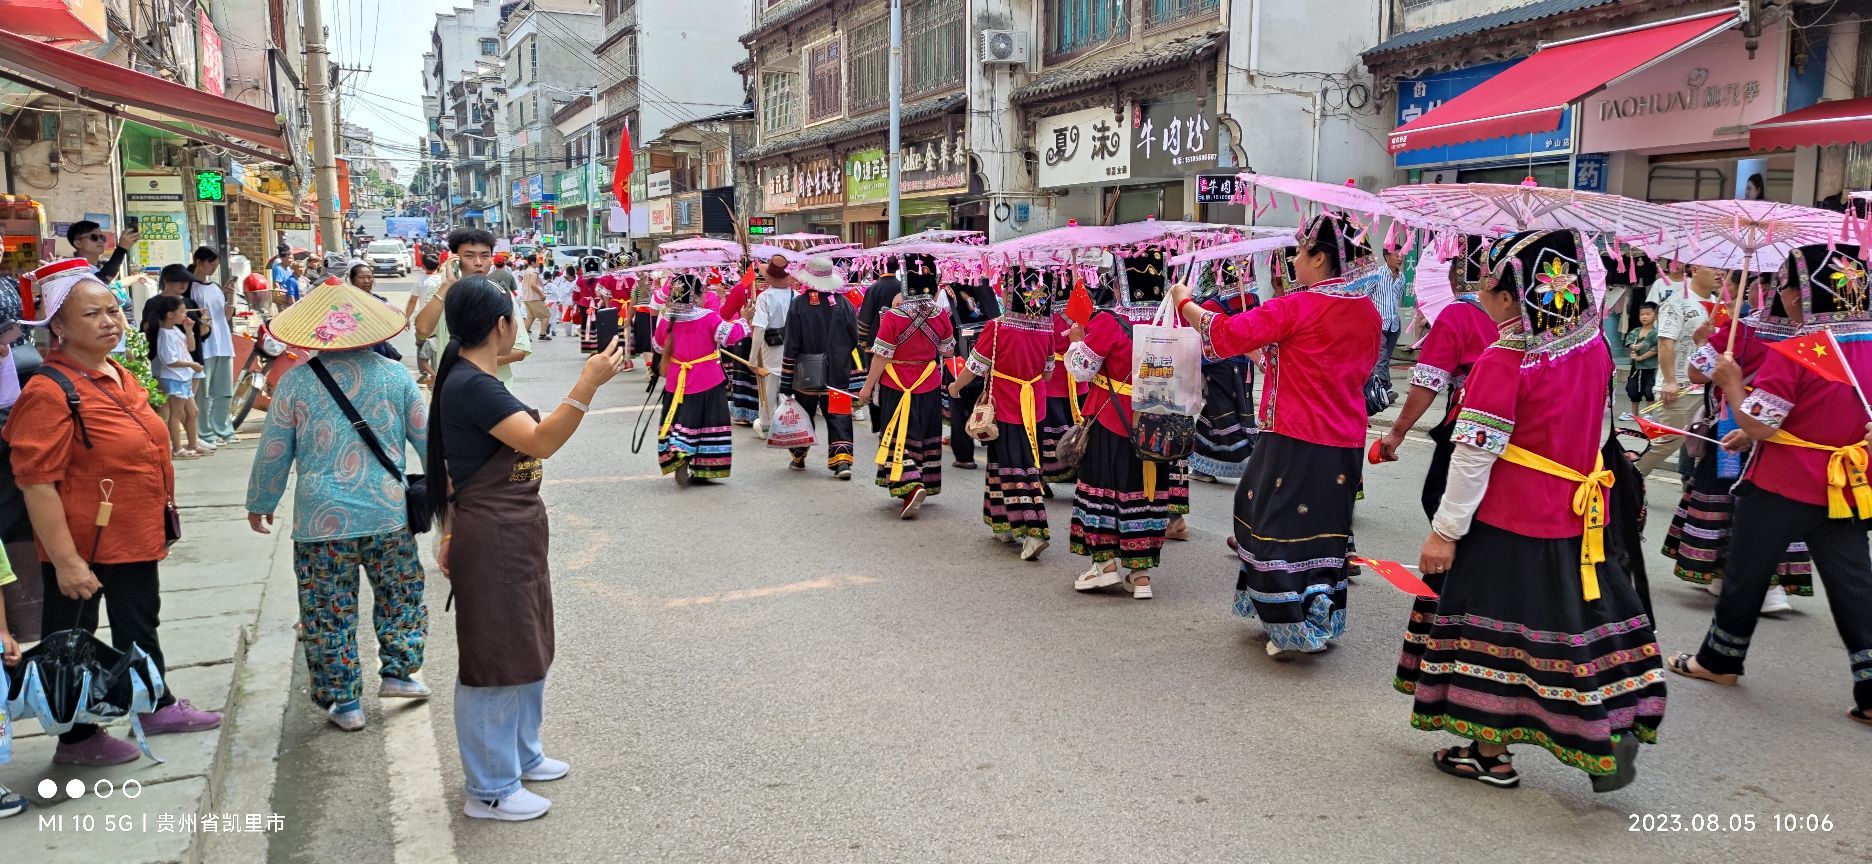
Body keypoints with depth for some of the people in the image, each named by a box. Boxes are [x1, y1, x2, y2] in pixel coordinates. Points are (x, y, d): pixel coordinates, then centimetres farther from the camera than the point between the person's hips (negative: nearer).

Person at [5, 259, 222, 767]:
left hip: (135, 539, 9)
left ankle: (156, 706, 40)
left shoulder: (120, 376, 6)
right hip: (81, 549, -8)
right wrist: (65, 560, -22)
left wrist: (159, 525, 22)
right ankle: (76, 739, 23)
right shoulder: (49, 392, -21)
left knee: (140, 628, 23)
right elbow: (37, 483, -22)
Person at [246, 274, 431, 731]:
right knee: (400, 593, 21)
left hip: (322, 519, -1)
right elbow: (426, 437, 6)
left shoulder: (295, 381, -4)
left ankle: (343, 703, 17)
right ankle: (397, 671, 23)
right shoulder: (394, 374, -2)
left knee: (329, 611, 10)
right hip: (388, 512, 1)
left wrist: (259, 503, 19)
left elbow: (272, 452, 4)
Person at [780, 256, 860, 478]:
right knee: (839, 416, 2)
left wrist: (786, 384, -2)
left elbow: (792, 345, -7)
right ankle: (842, 459, -12)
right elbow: (854, 341, 4)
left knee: (803, 415, 16)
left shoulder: (799, 304, -8)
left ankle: (799, 457, 29)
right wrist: (853, 372, 19)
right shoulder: (844, 304, -1)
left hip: (807, 375, -1)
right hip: (838, 373, 1)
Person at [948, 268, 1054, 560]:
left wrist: (955, 387, 11)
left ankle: (1032, 532, -5)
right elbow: (1048, 371, 11)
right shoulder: (1045, 328, -1)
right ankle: (1009, 526, 20)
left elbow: (975, 367, -7)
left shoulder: (997, 328, -16)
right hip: (1033, 408, 5)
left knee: (1011, 468, 0)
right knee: (1029, 464, 12)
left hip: (1005, 408, -5)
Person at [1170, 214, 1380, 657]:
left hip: (1295, 439, -7)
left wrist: (1184, 302, 3)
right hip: (1346, 442, 7)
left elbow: (1224, 334, -14)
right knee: (1326, 528, 16)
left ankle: (1293, 628, 6)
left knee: (1278, 525, 3)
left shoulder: (1298, 307, -16)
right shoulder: (1368, 312, 6)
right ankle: (1323, 620, 26)